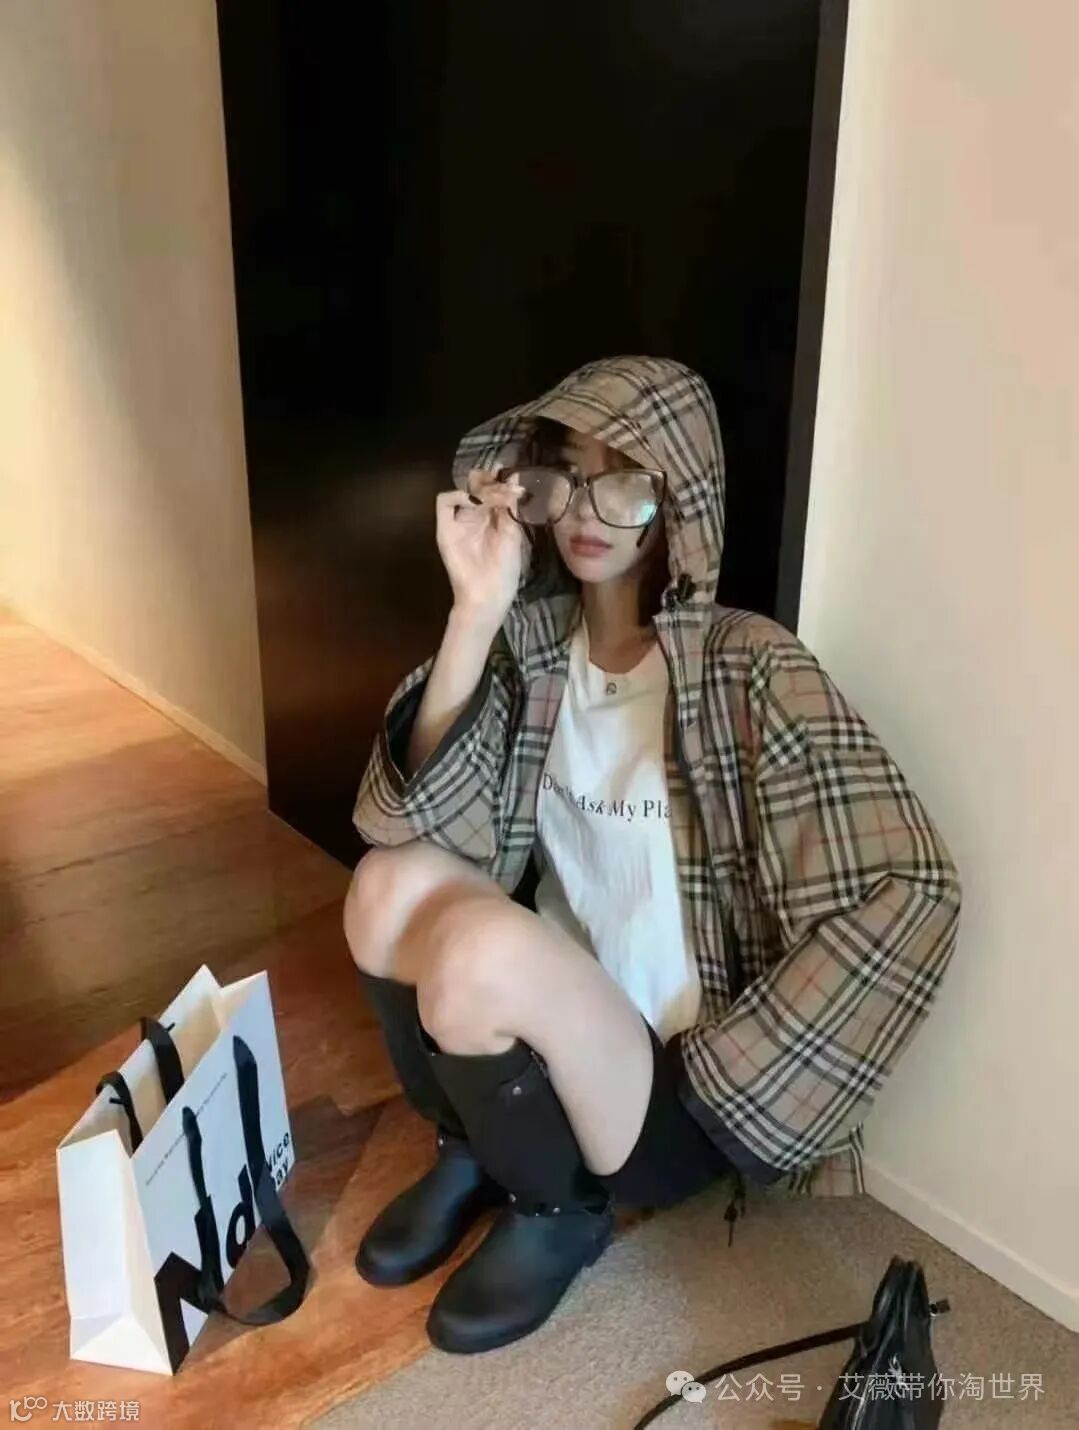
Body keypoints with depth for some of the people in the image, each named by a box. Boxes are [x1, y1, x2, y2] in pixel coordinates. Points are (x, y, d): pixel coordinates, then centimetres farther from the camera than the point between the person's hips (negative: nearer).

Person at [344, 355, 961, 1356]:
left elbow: (906, 896, -23)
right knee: (392, 881, -19)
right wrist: (476, 612, -24)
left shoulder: (748, 669, -18)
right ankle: (472, 1151, 7)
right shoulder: (535, 641, -2)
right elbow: (415, 818, -13)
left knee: (481, 940, -29)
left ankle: (556, 1210, 1)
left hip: (673, 1097, -4)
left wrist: (721, 1078, -20)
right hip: (546, 1043, 5)